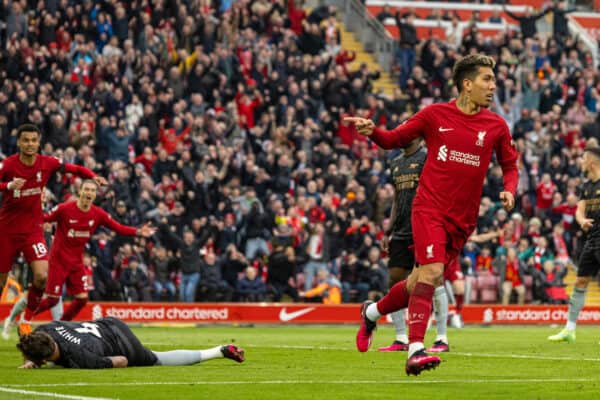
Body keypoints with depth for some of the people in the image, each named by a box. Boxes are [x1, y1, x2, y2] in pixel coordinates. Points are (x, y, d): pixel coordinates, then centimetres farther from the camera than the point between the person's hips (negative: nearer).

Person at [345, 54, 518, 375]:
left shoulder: (496, 126, 5)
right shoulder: (435, 114, -2)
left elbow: (510, 165, 17)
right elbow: (394, 139, 8)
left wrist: (509, 190, -4)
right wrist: (372, 131, -13)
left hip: (463, 219, 4)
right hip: (430, 207, -4)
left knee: (423, 281, 9)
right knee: (431, 271, -22)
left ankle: (372, 312, 35)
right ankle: (415, 350, -23)